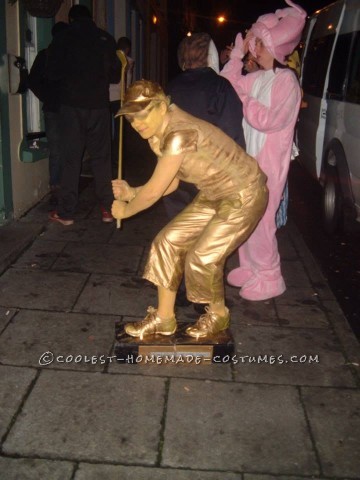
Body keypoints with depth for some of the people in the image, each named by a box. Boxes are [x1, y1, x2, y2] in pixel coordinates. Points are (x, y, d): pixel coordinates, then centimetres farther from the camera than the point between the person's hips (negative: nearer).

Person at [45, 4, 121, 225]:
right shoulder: (107, 39, 4)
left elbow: (52, 74, 1)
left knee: (71, 159, 2)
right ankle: (107, 208, 8)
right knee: (101, 157, 8)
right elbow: (115, 75, 10)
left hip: (72, 105, -1)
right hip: (99, 105, 1)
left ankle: (66, 212, 4)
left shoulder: (63, 40, -1)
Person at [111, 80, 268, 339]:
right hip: (213, 195, 9)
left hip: (245, 195, -9)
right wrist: (131, 192, -6)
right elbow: (170, 184, 5)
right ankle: (164, 319, 12)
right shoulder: (157, 134, -3)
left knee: (203, 257, -12)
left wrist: (125, 210, -10)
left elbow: (154, 191, -27)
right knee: (169, 241, 1)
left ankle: (218, 315, 18)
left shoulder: (180, 134, -32)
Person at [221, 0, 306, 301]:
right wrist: (238, 52, 3)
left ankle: (269, 278, 12)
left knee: (259, 220, -4)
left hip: (268, 165, -8)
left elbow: (267, 119, -20)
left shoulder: (286, 80, -12)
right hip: (248, 160, 8)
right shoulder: (258, 77, 10)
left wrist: (241, 97, -14)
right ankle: (250, 267, 29)